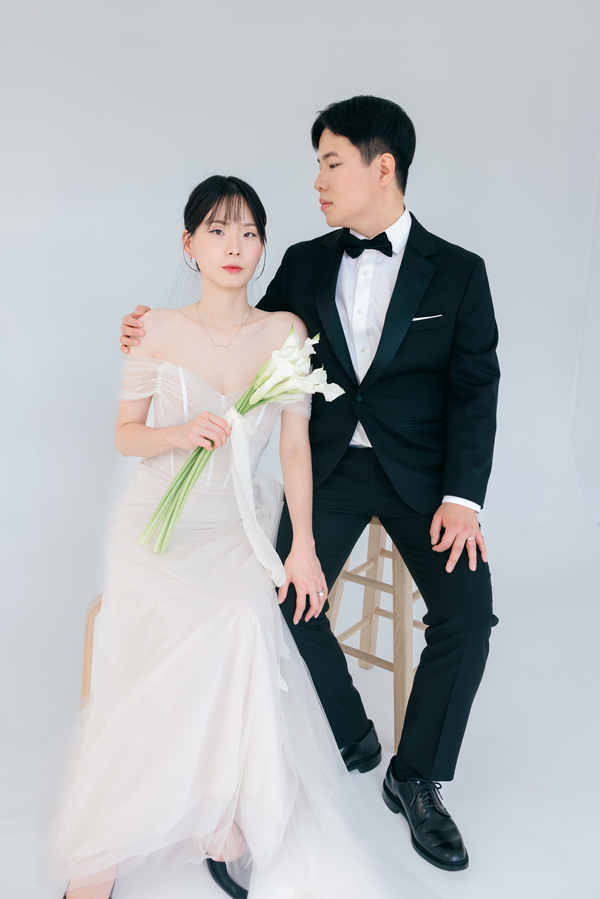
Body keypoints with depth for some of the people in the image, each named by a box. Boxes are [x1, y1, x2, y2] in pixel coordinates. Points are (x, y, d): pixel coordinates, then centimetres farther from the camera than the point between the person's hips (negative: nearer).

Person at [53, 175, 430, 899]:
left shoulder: (285, 330, 2)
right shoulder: (159, 330, 0)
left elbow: (295, 443, 1)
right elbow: (125, 434, 6)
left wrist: (302, 547, -4)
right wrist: (178, 433, -16)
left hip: (240, 523, 1)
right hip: (160, 519, -1)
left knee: (245, 626, -27)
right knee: (230, 626, -25)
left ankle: (225, 824, -4)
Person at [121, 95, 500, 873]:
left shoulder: (457, 272, -1)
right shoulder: (305, 264, 6)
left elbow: (474, 391, -5)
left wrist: (462, 496, -17)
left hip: (419, 471, -1)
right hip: (329, 466, 2)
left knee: (467, 613, -16)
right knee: (288, 601, -14)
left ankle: (416, 780, 10)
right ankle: (351, 738, 17)